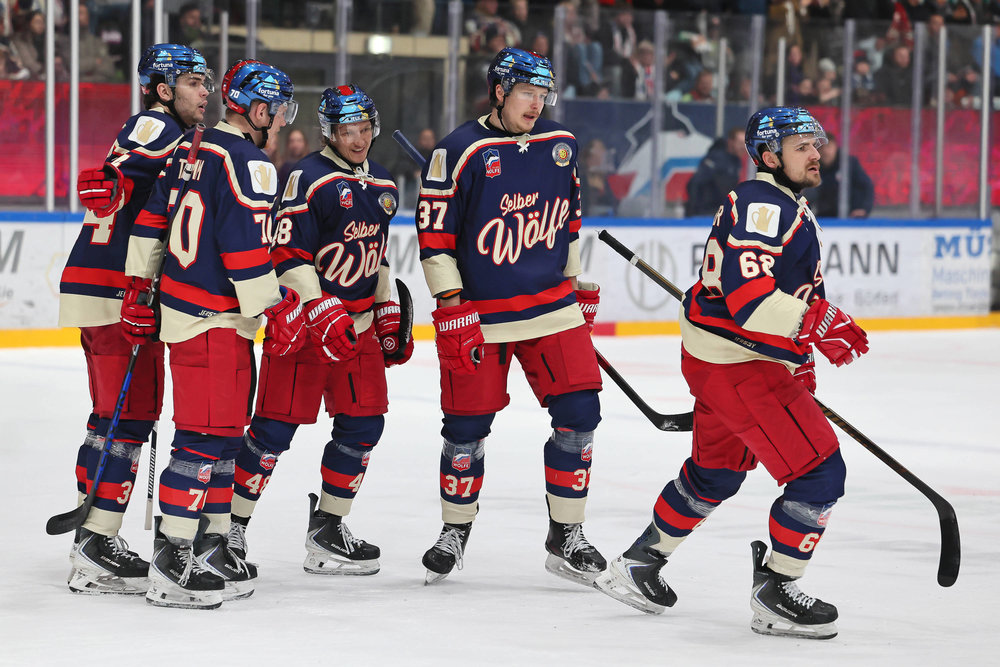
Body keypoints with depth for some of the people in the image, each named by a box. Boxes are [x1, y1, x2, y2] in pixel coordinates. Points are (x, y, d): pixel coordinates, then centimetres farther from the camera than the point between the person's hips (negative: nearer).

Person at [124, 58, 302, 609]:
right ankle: (170, 562, -10)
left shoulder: (191, 150, 13)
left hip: (181, 304, 10)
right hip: (214, 321, -10)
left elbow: (152, 220, 16)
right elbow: (246, 249, -20)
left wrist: (140, 288, 20)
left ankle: (210, 546, 22)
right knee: (206, 435, -9)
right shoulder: (246, 162, -15)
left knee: (225, 432, 16)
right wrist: (277, 310, -13)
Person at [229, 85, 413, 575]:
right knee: (276, 424, -7)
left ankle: (327, 529, 16)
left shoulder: (383, 186, 12)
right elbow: (288, 255, -17)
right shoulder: (309, 178, -12)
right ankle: (230, 527, 2)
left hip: (358, 321, 7)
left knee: (364, 423, 5)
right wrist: (323, 316, -24)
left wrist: (388, 318, 18)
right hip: (303, 317, -7)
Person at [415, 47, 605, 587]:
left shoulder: (561, 144, 6)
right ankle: (455, 532, 22)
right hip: (477, 315, -4)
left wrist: (579, 284, 19)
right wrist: (451, 307, -13)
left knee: (578, 414, -5)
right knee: (467, 426, 0)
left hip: (552, 308, 4)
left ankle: (566, 538, 6)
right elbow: (433, 233, -9)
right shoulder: (460, 151, -10)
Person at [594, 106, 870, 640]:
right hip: (737, 366, -11)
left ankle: (637, 566, 38)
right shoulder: (760, 206, -18)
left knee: (715, 473, 26)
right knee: (819, 472, -10)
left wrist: (800, 366, 25)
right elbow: (747, 295, -30)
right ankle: (773, 596, -2)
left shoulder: (789, 209, 18)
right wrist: (817, 323, -37)